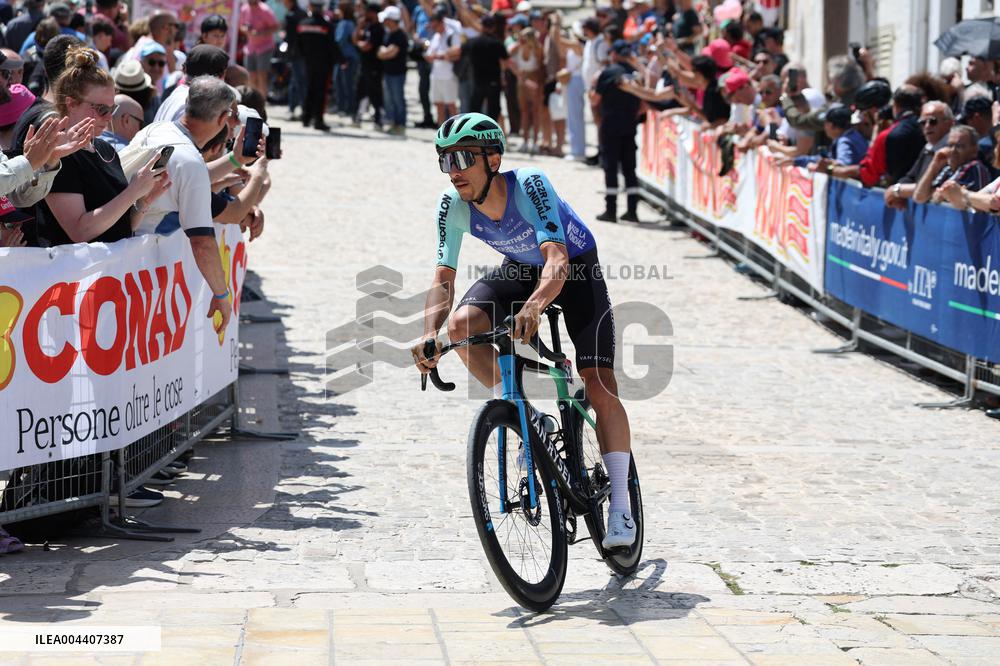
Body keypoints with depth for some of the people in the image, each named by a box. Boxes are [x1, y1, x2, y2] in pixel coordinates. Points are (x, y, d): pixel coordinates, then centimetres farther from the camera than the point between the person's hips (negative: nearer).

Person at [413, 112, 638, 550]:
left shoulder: (528, 185, -35)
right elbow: (443, 279, -22)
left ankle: (620, 508, -6)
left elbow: (558, 261, -46)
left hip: (576, 268, -4)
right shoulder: (453, 205, -22)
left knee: (600, 388, -15)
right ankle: (527, 420, -7)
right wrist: (429, 334, -41)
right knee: (461, 325, -27)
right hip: (520, 269, 4)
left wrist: (533, 307, -66)